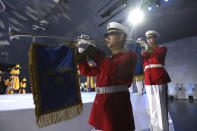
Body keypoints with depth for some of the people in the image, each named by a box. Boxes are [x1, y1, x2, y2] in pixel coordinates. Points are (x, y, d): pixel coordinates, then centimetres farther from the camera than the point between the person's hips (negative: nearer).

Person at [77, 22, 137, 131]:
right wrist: (81, 53, 9)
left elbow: (114, 70, -23)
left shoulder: (129, 55, -3)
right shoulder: (108, 59, 18)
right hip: (100, 103, 7)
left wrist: (91, 49, -20)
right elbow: (86, 71, 20)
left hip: (117, 105, -7)